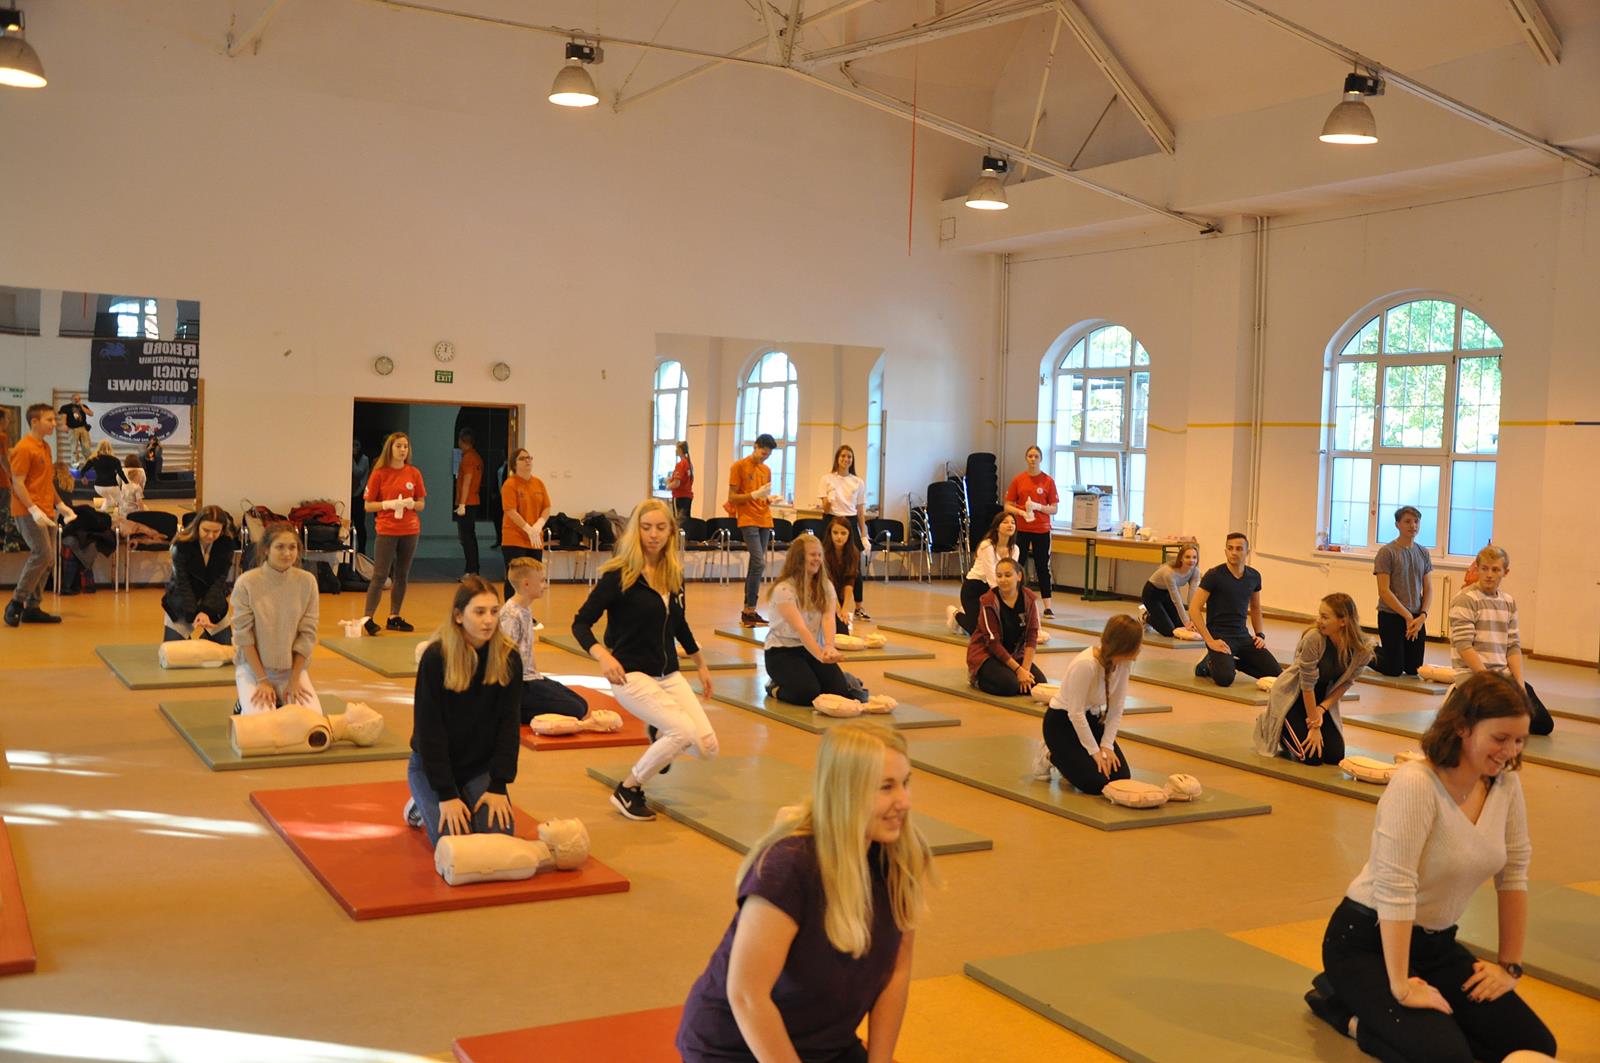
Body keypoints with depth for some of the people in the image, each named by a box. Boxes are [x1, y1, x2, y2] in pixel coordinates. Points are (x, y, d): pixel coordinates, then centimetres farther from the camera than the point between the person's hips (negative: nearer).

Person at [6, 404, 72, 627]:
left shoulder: (45, 447, 16)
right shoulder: (24, 448, -11)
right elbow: (17, 483, -16)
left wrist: (60, 505, 17)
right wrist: (34, 510, -23)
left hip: (46, 512, 9)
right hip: (29, 513, -9)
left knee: (48, 558, 7)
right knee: (42, 554, -16)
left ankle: (32, 607, 13)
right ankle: (16, 604, -5)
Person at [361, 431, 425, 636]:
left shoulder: (414, 473, 5)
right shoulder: (379, 474, -3)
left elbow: (422, 504, 10)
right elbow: (368, 505, -2)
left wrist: (412, 503, -11)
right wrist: (388, 504, -17)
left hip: (410, 531, 4)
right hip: (386, 530, -4)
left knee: (402, 576, 8)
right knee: (380, 575, -6)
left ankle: (394, 617, 17)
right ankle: (368, 618, -3)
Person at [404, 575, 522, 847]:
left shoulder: (509, 659, -11)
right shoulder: (435, 657, -20)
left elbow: (508, 725, -7)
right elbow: (429, 730, -18)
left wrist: (498, 786, -14)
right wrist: (446, 794, -21)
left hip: (481, 765, 3)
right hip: (432, 764, -3)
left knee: (499, 834, -16)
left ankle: (469, 803, 17)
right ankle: (422, 805, 14)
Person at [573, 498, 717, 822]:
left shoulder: (673, 574, 6)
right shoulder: (619, 575, -12)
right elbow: (581, 623, -14)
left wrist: (701, 664, 26)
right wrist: (602, 655, -31)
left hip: (669, 674, 6)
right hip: (631, 674, -6)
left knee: (707, 746, -7)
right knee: (685, 732, -25)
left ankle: (659, 734, 26)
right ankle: (627, 791, -4)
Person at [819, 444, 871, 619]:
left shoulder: (858, 482, 8)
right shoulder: (827, 479, 1)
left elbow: (860, 511, 10)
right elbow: (825, 509, -1)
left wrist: (864, 535, 6)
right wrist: (828, 502, -25)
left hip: (851, 523, 2)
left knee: (856, 567, 0)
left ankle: (859, 607, 9)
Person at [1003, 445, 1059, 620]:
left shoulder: (1048, 481, -1)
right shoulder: (1018, 480, 2)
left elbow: (1054, 509, 0)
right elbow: (1008, 506, 3)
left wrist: (1038, 507, -18)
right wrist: (1022, 512, -15)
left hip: (1042, 530, -1)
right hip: (1021, 529, 1)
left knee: (1043, 567, 2)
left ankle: (1047, 607, 3)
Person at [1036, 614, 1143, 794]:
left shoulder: (1124, 662, -12)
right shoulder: (1085, 665, -33)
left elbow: (1116, 708, -4)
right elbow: (1076, 713, -26)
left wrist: (1107, 746, -11)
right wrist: (1095, 751, -19)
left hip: (1092, 719, 7)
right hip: (1062, 721, -7)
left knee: (1121, 776, -6)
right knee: (1096, 782, -18)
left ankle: (1070, 758, 18)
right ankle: (1051, 756, 7)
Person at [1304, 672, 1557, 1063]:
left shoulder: (1505, 783, -3)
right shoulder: (1416, 784, -26)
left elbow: (1514, 874, 6)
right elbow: (1393, 889, -28)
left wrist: (1509, 966, 6)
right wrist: (1402, 988, -26)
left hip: (1436, 944, 8)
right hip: (1368, 942, -8)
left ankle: (1369, 1014, 10)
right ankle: (1344, 1000, 2)